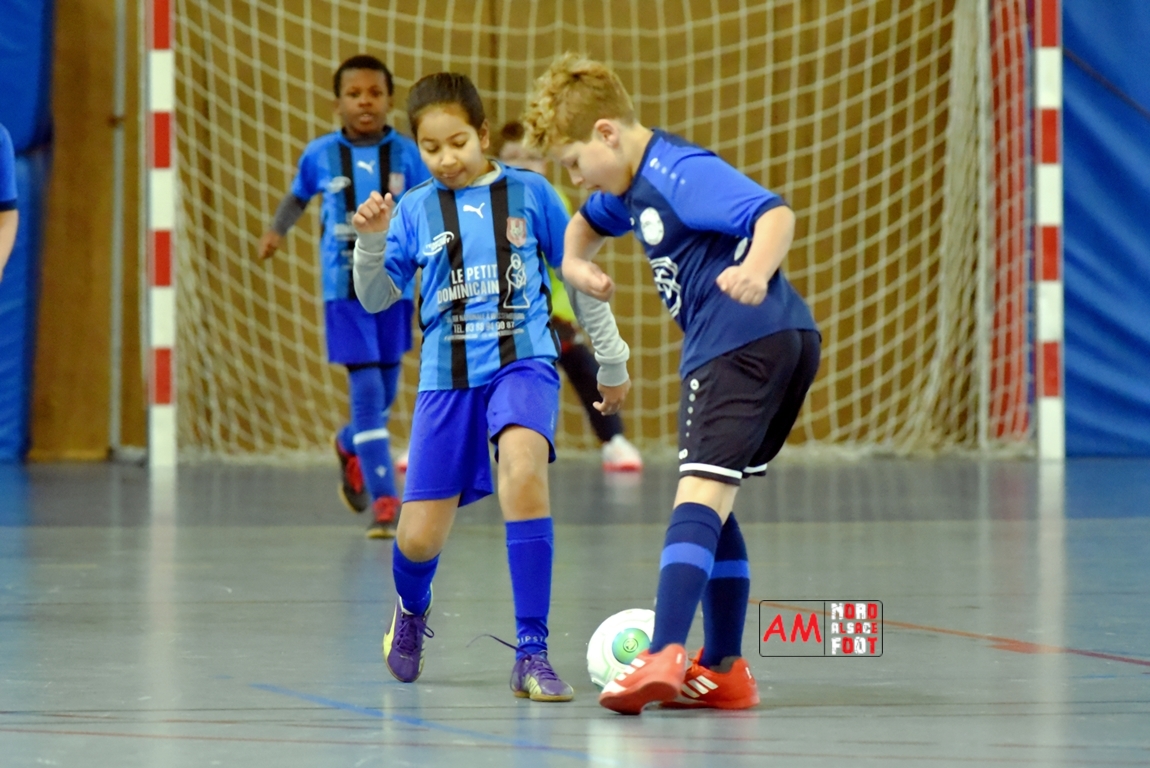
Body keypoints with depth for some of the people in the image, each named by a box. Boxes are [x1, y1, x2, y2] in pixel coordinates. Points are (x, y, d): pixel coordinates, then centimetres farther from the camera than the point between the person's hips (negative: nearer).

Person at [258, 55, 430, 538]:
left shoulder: (406, 154, -2)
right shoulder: (321, 154, -2)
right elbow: (298, 195, 16)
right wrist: (277, 231, 6)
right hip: (344, 290, -2)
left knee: (384, 394, 13)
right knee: (366, 389, -10)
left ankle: (350, 447, 46)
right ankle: (384, 501, -7)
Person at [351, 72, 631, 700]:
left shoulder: (529, 193, 2)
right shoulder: (415, 211, 5)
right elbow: (376, 300, 7)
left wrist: (611, 359, 18)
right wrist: (371, 242, -11)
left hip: (523, 361, -2)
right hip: (446, 377, 2)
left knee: (523, 468, -32)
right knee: (419, 539, 0)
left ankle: (532, 655, -26)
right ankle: (412, 611, 41)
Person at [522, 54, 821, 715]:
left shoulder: (681, 172, -14)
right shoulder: (632, 186, 18)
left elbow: (775, 212, -26)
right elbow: (588, 223, 39)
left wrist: (756, 271, -46)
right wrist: (576, 263, 16)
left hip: (742, 342, -11)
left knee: (700, 492, -20)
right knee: (712, 502, 17)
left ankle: (667, 655, -33)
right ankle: (724, 670, 20)